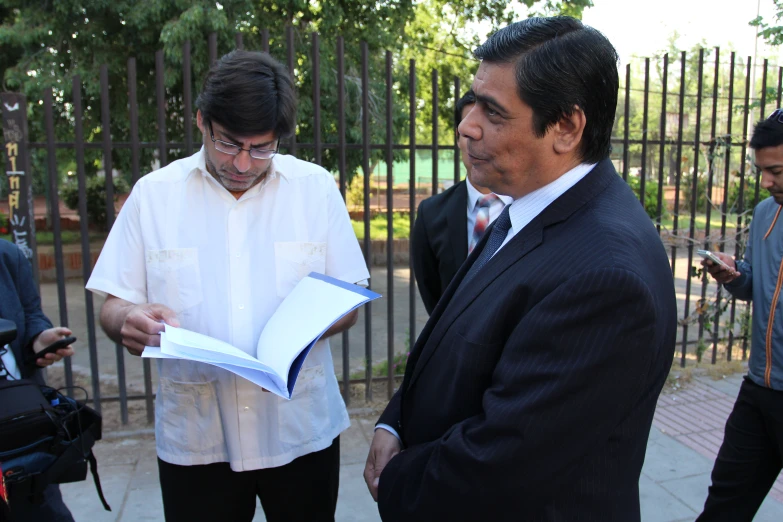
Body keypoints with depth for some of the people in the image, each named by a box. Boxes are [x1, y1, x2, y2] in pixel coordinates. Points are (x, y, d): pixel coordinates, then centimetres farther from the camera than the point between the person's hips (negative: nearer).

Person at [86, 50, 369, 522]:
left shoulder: (316, 187, -2)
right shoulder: (154, 193, -1)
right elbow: (114, 306, 2)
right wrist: (130, 321, -21)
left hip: (301, 430, 1)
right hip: (193, 437, 0)